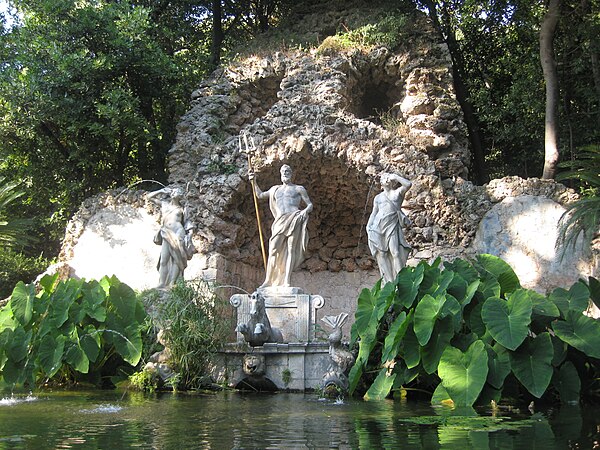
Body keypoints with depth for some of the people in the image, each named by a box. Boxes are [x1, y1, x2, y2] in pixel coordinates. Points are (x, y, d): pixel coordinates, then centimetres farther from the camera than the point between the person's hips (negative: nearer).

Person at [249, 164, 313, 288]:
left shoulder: (299, 189, 16)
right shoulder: (275, 189, 27)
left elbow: (310, 205, 13)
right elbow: (260, 195, 39)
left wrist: (305, 210, -10)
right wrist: (254, 182, 28)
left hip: (294, 219, -3)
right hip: (280, 222, 3)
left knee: (291, 249, -12)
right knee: (273, 249, -10)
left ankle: (286, 281, -19)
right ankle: (268, 280, -10)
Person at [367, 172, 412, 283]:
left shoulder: (397, 193, 11)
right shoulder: (378, 197, 20)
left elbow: (408, 184, -7)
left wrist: (395, 176, 0)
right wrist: (368, 226, 10)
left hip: (392, 226, -3)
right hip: (378, 227, 3)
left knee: (395, 252, -16)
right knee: (382, 254, -4)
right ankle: (389, 281, -3)